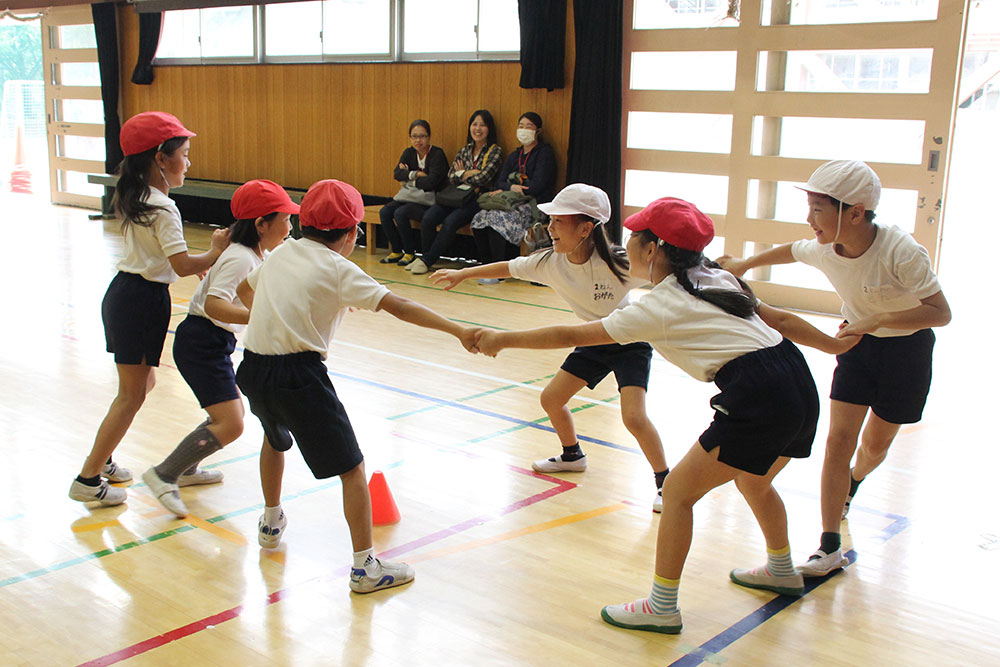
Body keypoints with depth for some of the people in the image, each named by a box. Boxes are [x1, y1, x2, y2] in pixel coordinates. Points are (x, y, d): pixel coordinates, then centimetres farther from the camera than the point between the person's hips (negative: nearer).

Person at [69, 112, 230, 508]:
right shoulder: (162, 208, -18)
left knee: (144, 382, 21)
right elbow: (183, 266, -22)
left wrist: (196, 262, 11)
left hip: (125, 293, 10)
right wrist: (216, 252, -7)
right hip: (143, 300, -10)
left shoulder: (133, 199, 11)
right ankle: (88, 479, 6)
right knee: (132, 394, 0)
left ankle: (101, 459, 29)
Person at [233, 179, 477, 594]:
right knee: (351, 468, 1)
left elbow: (244, 289, 34)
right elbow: (399, 307, -16)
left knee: (275, 437, 36)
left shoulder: (282, 253, 14)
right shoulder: (338, 269, -6)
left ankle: (271, 523, 51)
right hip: (299, 375, -7)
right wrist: (457, 330, -18)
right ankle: (365, 567, 0)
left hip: (254, 370, 8)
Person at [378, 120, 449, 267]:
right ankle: (396, 251, 1)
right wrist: (415, 174, -20)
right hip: (413, 198, 7)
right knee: (384, 212, -12)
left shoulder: (437, 154, -12)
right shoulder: (409, 153, 8)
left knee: (400, 213, -27)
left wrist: (408, 178, -10)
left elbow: (430, 182, -23)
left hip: (431, 201, -7)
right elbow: (397, 173, -7)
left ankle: (410, 253, -10)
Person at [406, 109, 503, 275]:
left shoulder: (495, 151, 1)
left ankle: (426, 260, -17)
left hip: (478, 199, -5)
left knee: (450, 222, -30)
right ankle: (426, 258, -5)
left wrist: (462, 174, 2)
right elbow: (451, 177, 9)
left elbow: (484, 178, -12)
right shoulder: (464, 151, 18)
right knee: (428, 218, -21)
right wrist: (470, 173, -6)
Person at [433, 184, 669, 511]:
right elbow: (507, 268, -3)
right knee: (551, 399, 9)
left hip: (630, 342, -6)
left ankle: (665, 481, 2)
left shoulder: (616, 263, -32)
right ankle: (572, 456, 37)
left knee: (633, 416, -20)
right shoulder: (550, 262, -17)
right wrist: (462, 273, 4)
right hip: (593, 343, 6)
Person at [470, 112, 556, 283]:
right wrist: (511, 187, -12)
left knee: (498, 218, -32)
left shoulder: (544, 153, 2)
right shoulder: (514, 156, 24)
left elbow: (537, 186, -11)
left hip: (534, 205, -6)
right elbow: (500, 182, 13)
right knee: (480, 219, -21)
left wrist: (505, 191, -9)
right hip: (512, 203, 7)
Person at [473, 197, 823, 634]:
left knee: (678, 491, 3)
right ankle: (782, 572, 52)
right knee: (753, 481, 32)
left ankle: (662, 607, 9)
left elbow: (571, 335, 0)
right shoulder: (715, 276, 15)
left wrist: (503, 339, 9)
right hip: (799, 382, 9)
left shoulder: (658, 307, -5)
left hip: (759, 400, -9)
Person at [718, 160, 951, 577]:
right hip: (858, 341, 4)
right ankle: (829, 549, -3)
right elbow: (791, 251, 7)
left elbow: (941, 312, -28)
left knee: (876, 444, 10)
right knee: (839, 439, -7)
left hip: (907, 346, -3)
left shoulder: (901, 252, -32)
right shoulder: (823, 249, -17)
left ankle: (851, 485, 48)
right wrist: (745, 264, 16)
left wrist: (877, 320, -38)